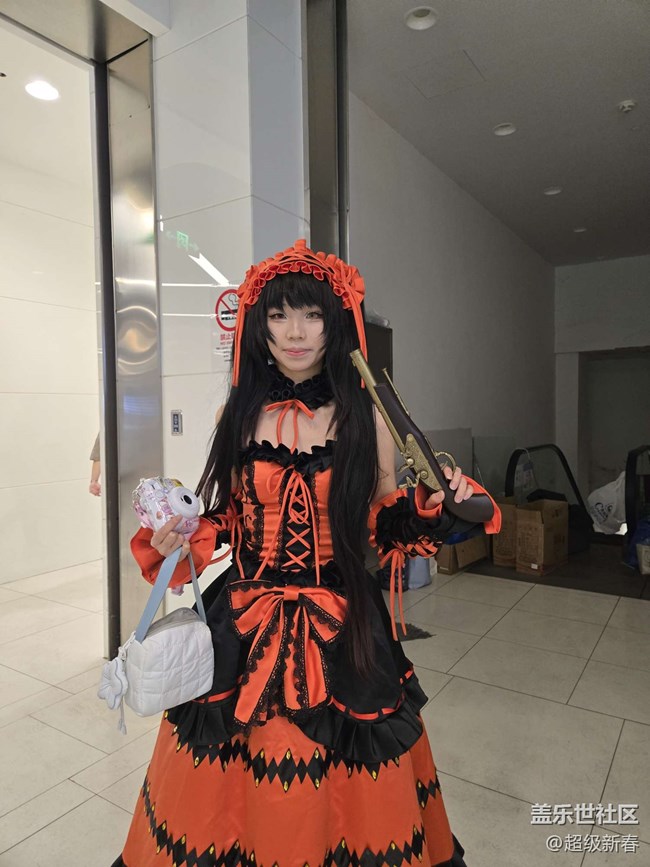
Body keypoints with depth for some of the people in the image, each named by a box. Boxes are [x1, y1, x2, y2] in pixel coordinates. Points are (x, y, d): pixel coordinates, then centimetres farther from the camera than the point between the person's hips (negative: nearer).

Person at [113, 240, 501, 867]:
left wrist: (435, 507, -15)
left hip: (342, 631, -1)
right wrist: (176, 541, -9)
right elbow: (221, 522, 8)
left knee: (338, 795, 15)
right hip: (241, 630, 2)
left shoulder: (366, 418, -4)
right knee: (231, 797, 16)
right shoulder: (241, 413, 1)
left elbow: (387, 525, 2)